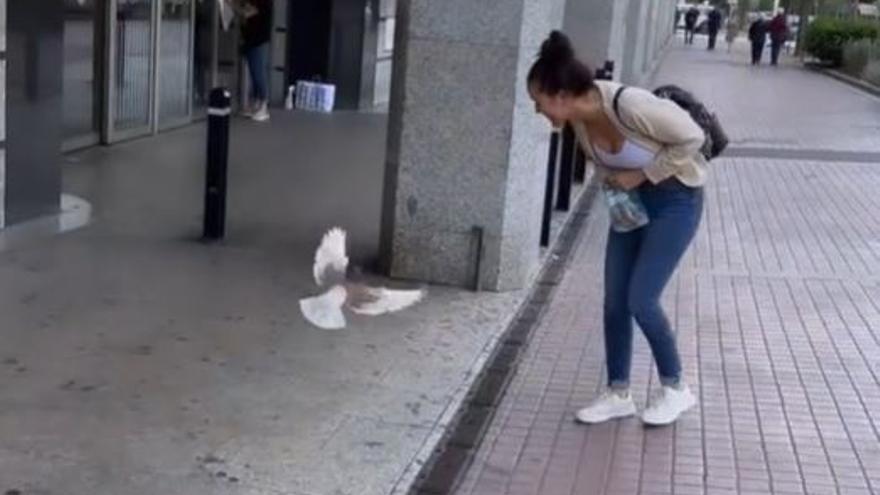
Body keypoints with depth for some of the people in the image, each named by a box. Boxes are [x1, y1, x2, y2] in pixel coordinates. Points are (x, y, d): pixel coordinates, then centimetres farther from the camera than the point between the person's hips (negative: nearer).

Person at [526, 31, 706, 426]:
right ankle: (618, 393, 20)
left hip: (676, 200, -7)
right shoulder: (580, 116, -12)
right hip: (632, 201, 7)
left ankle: (675, 388, 14)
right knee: (614, 300, 5)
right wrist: (612, 182, -9)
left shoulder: (630, 105, -34)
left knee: (641, 300, -7)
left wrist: (642, 174, -22)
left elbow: (692, 137, -22)